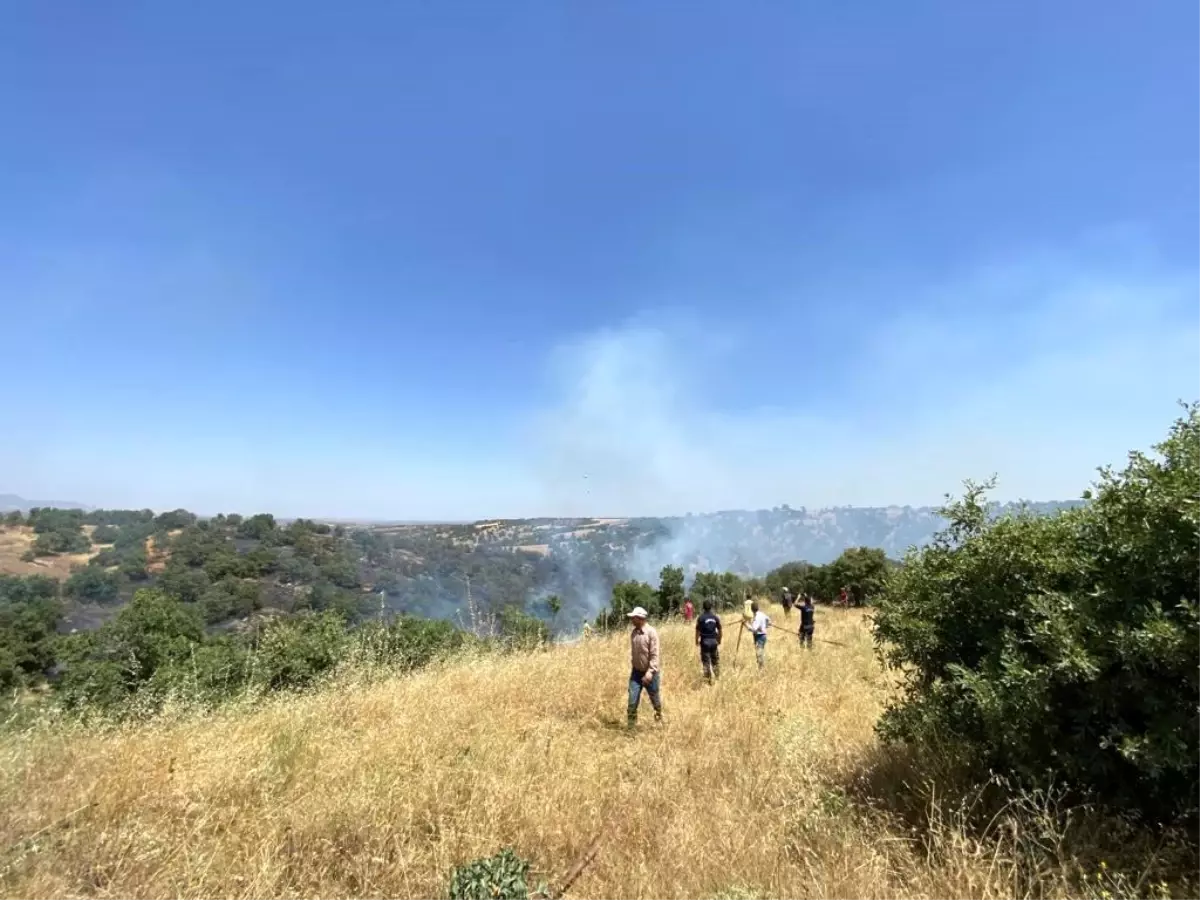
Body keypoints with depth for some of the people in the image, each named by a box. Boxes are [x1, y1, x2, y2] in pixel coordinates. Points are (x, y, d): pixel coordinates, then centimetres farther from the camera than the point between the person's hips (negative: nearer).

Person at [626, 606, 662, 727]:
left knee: (654, 697, 15)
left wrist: (650, 672, -27)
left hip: (650, 672, -4)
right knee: (632, 698, -1)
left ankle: (659, 715, 43)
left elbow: (655, 655, -21)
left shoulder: (651, 632, -19)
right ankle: (631, 725, 11)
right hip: (636, 672, 4)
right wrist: (631, 667, 14)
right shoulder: (633, 633, -1)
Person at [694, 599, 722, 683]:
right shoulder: (715, 617, -1)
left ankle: (708, 678, 7)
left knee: (706, 660, 5)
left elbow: (698, 631, -9)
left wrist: (697, 641, 5)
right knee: (715, 659, 18)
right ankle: (717, 675, 25)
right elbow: (719, 630, 4)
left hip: (705, 641, -3)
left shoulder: (701, 618, -10)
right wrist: (719, 640, 17)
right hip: (714, 641, 3)